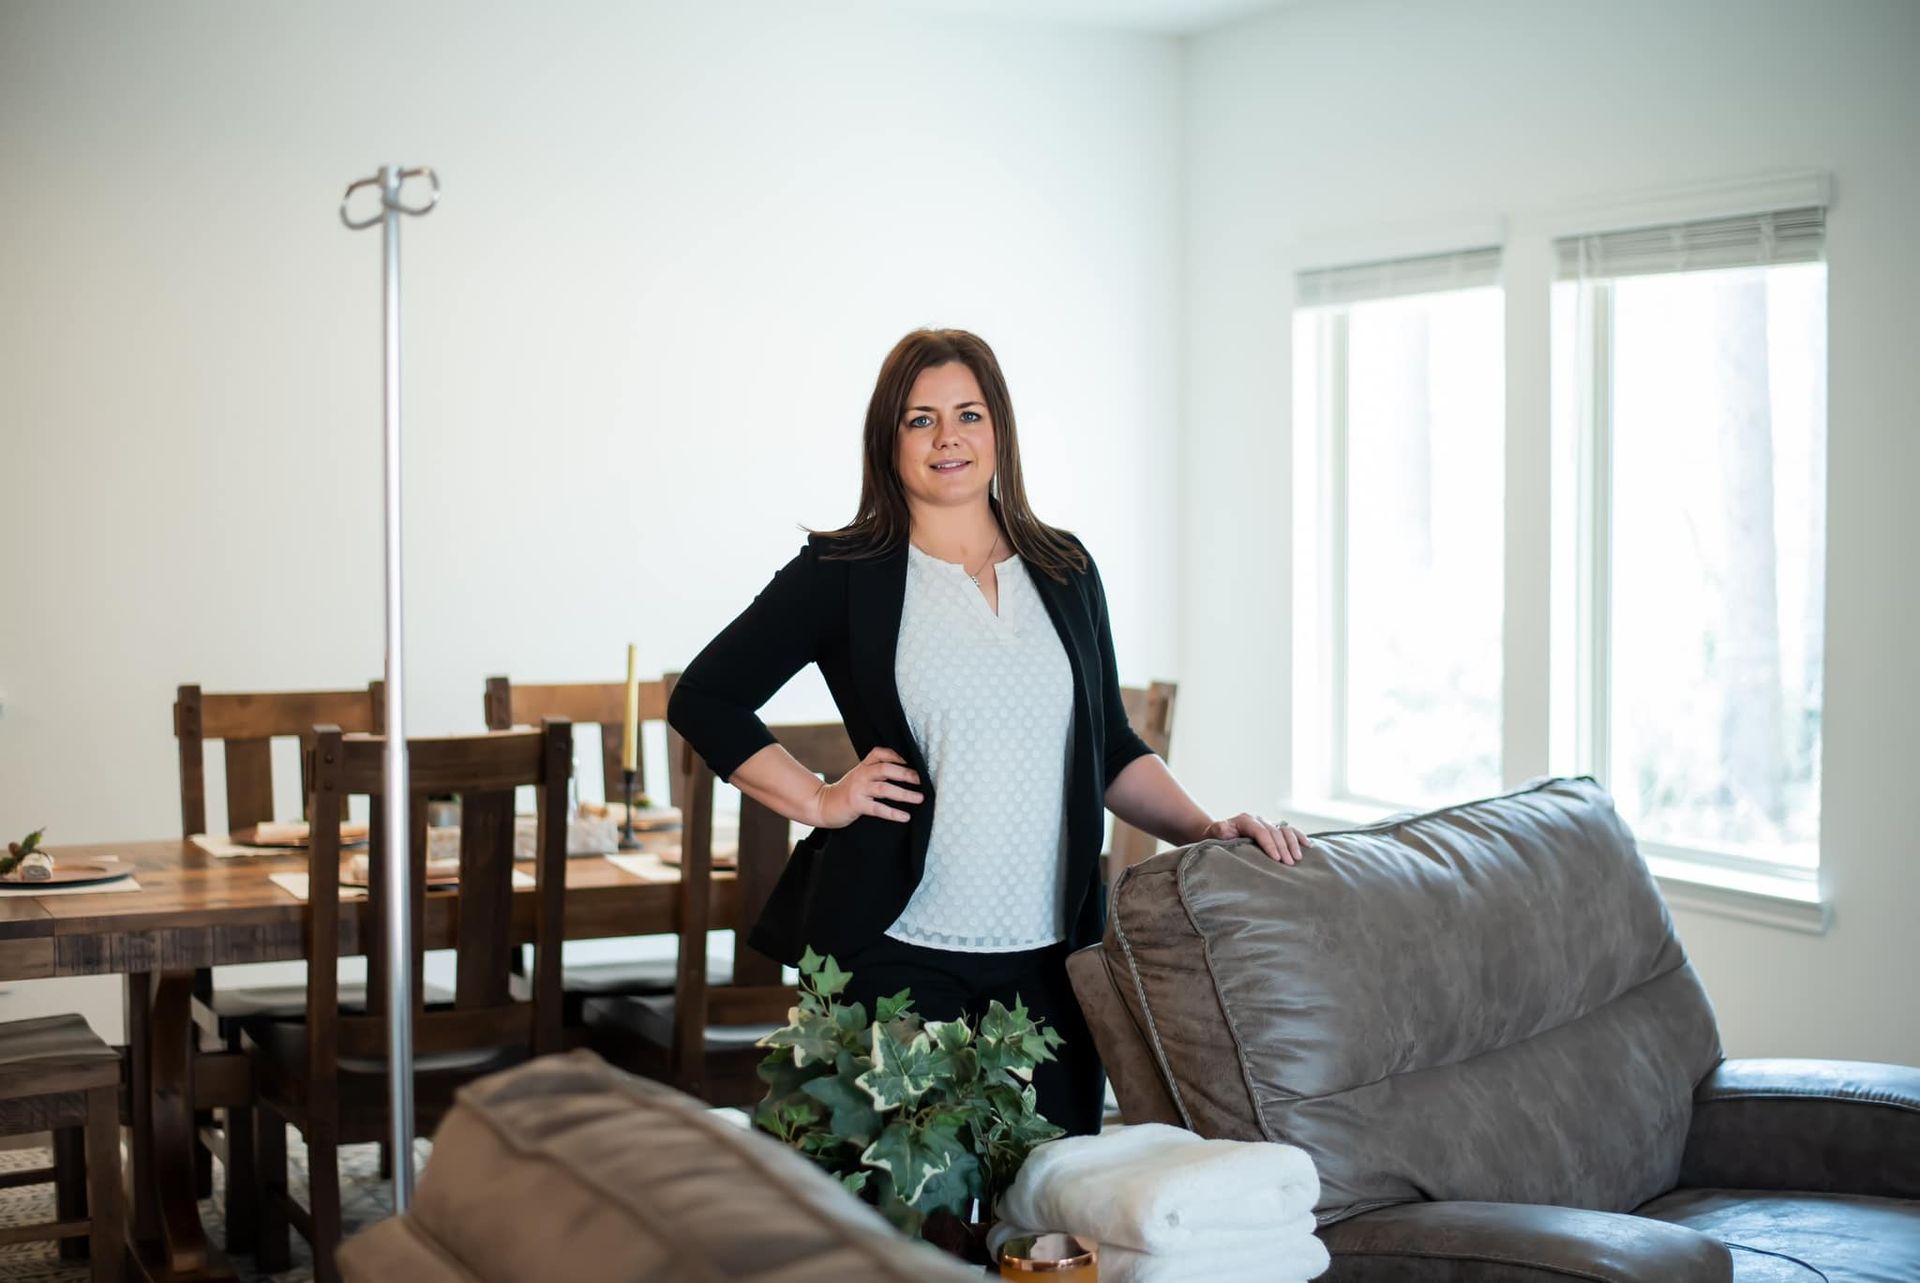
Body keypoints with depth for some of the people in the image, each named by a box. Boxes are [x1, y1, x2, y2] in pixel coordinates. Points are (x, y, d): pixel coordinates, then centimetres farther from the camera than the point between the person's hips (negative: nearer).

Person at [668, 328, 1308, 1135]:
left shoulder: (1064, 570, 13)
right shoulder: (844, 573, 1)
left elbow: (1111, 748, 18)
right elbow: (704, 698, 4)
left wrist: (1203, 830, 5)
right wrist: (818, 800, -3)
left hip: (1048, 949, 3)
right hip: (898, 948, -3)